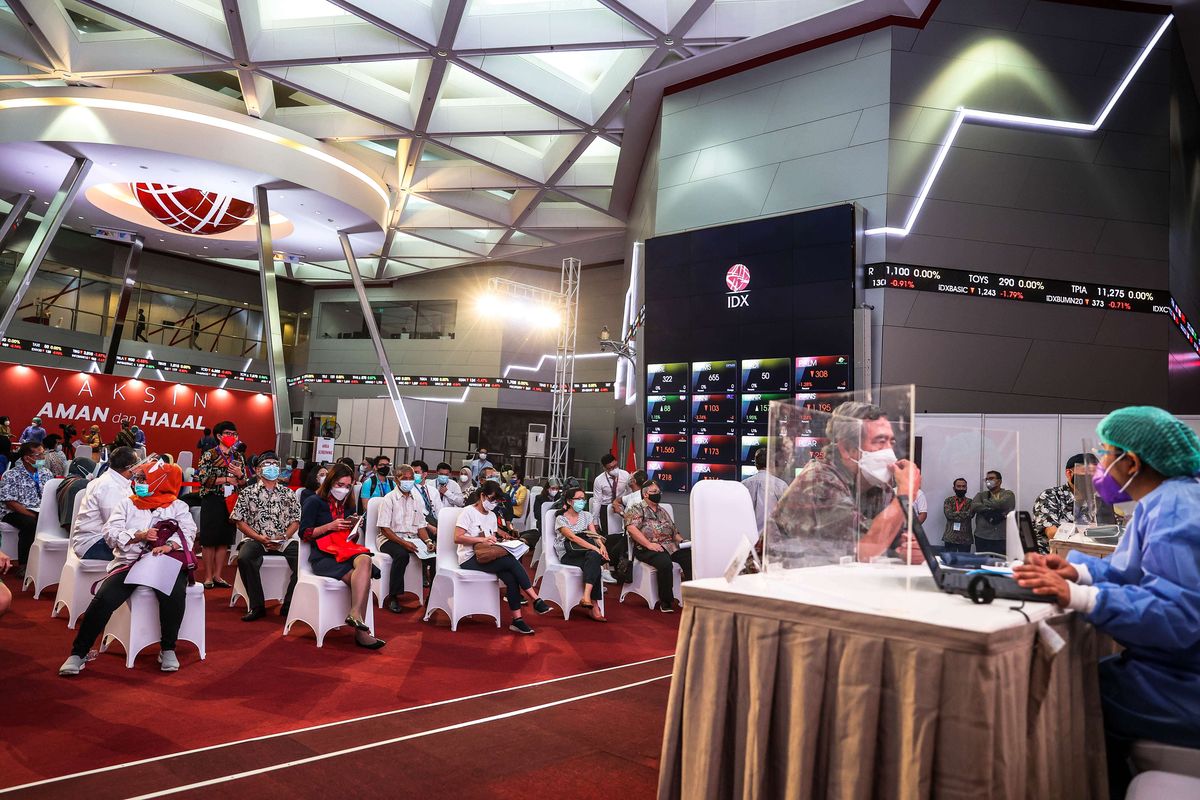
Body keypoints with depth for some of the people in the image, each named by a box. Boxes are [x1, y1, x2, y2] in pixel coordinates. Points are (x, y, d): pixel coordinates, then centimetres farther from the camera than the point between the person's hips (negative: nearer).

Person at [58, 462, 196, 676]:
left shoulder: (178, 506, 11)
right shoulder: (127, 504, 16)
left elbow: (188, 532, -3)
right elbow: (110, 532, 4)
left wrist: (170, 545, -23)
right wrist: (139, 536, -13)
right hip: (129, 562, 2)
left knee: (175, 594, -32)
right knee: (103, 599, -23)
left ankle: (168, 650, -14)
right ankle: (78, 653, -4)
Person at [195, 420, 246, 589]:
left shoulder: (239, 457, 11)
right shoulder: (209, 455, -3)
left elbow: (245, 483, 13)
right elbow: (203, 478, -13)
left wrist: (239, 475, -8)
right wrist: (227, 479, -14)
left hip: (231, 502, 5)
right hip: (212, 501, -4)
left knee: (225, 540, 7)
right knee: (209, 539, 0)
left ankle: (217, 575, 16)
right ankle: (208, 576, 8)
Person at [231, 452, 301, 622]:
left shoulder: (288, 493, 14)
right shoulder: (248, 493, 8)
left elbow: (295, 520, 10)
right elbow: (239, 521, 2)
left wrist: (284, 537, -9)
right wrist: (259, 538, -11)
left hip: (284, 541, 1)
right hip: (256, 540, -1)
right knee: (244, 558, -34)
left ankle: (289, 606, -14)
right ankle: (257, 606, -20)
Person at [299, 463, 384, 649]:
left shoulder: (345, 504, 23)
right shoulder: (314, 502, 4)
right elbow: (305, 533, -4)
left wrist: (353, 527, 4)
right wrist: (330, 526, -13)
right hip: (323, 556, -5)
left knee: (365, 560, -34)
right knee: (362, 577, -31)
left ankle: (355, 614, -47)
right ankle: (361, 631, -34)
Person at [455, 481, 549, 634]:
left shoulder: (492, 515, 16)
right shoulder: (468, 512, -6)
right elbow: (457, 538, -15)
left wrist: (495, 539, -2)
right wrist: (482, 539, -23)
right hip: (469, 558, -7)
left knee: (511, 577, -24)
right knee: (511, 562, -27)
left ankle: (517, 620, -24)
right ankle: (537, 601, -21)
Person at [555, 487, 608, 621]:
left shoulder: (587, 515, 19)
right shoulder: (561, 519, 3)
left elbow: (595, 534, 7)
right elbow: (572, 537, -13)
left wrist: (601, 545, -19)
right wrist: (594, 548, -26)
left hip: (587, 552, 4)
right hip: (568, 555, -4)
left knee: (594, 557, -36)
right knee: (594, 565, -34)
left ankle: (587, 597, -45)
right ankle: (594, 606, -37)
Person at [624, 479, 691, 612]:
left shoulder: (663, 511, 27)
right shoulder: (636, 509, 5)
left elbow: (674, 531, 28)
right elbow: (631, 528, -10)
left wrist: (682, 541, 7)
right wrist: (648, 544, -19)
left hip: (671, 546, 6)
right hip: (647, 549, -6)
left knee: (689, 557, -22)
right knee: (665, 563, -35)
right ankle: (665, 601, -18)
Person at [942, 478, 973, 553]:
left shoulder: (970, 502, 9)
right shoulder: (948, 501, 6)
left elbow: (970, 514, -10)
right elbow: (949, 514, -11)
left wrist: (956, 513, -9)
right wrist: (964, 514, -8)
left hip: (965, 538, 1)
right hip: (950, 537, -1)